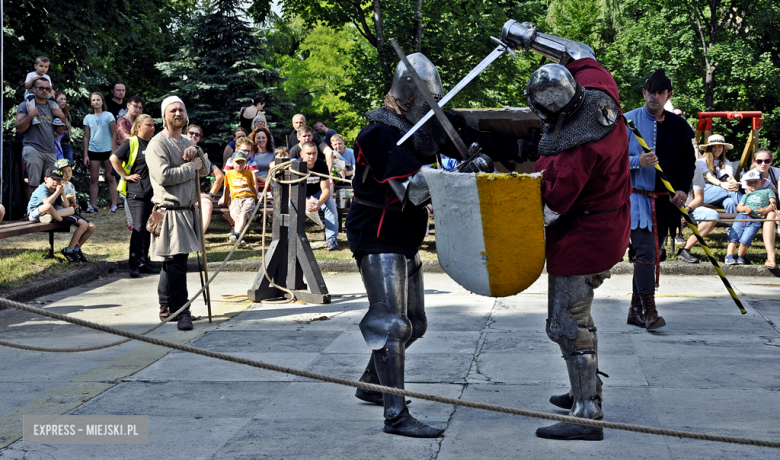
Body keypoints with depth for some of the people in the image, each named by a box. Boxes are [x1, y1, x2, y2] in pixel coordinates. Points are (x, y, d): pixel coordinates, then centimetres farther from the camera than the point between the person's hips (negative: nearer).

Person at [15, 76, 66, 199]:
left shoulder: (52, 107, 20)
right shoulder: (25, 105, 7)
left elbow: (59, 132, 20)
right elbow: (19, 128, -3)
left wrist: (62, 118, 4)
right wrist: (30, 115, -13)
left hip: (51, 151, 5)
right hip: (33, 149, -4)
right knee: (33, 184, -11)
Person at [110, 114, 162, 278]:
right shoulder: (131, 143, -3)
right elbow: (114, 158, -10)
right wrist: (126, 176, -10)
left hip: (154, 191, 6)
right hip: (137, 192, -6)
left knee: (149, 228, 9)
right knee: (139, 228, -11)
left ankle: (144, 262, 17)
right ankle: (134, 265, -7)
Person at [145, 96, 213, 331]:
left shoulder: (187, 143, 19)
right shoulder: (158, 144, -8)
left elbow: (206, 169, 15)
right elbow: (163, 176, -20)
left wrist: (196, 152, -4)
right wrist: (191, 166, -11)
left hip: (188, 210, 8)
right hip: (171, 211, -8)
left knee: (172, 261, 14)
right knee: (176, 261, -12)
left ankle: (166, 306, 22)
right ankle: (181, 311, -12)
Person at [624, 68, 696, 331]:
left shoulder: (678, 126, 9)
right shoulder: (628, 122, 0)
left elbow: (689, 161, 14)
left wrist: (684, 189, -2)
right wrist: (637, 161, -20)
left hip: (665, 202, 4)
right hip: (637, 198, -4)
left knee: (651, 255, 9)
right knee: (645, 252, -14)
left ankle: (635, 310, 18)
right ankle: (649, 310, -12)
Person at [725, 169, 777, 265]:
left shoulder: (767, 191, 21)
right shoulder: (746, 195, 31)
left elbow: (773, 204, 9)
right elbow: (739, 206, 18)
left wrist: (766, 210, -12)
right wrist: (745, 208, -7)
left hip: (755, 220, -4)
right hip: (741, 217, 4)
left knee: (745, 240, -17)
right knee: (733, 237, -11)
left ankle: (740, 257, 0)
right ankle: (729, 256, -8)